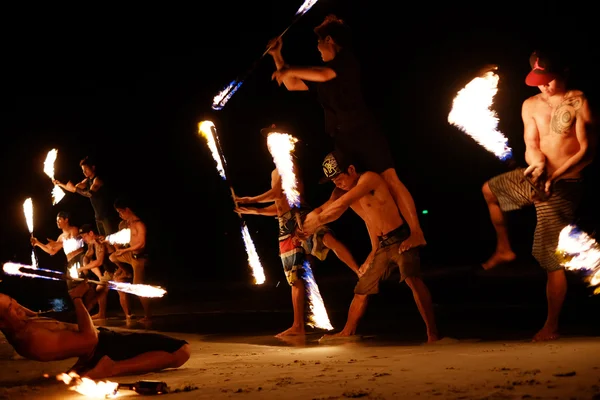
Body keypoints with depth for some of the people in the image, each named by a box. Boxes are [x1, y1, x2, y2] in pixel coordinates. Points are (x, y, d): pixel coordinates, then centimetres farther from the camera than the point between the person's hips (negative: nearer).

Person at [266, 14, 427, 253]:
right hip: (343, 139, 8)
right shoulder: (321, 75, 21)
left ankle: (416, 232, -19)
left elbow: (324, 75, -20)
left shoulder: (346, 58, -1)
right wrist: (277, 56, 24)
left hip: (364, 131, -8)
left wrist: (290, 70, -10)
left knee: (389, 178, -15)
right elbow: (292, 85, 28)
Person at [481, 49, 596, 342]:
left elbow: (588, 150, -15)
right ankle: (504, 249, 36)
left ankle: (551, 326, 1)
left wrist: (554, 176, -26)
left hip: (563, 184, -7)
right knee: (490, 189, 25)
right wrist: (538, 163, -23)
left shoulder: (578, 103, -11)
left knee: (552, 257, -7)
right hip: (537, 177, 7)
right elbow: (531, 147, 2)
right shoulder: (531, 106, 6)